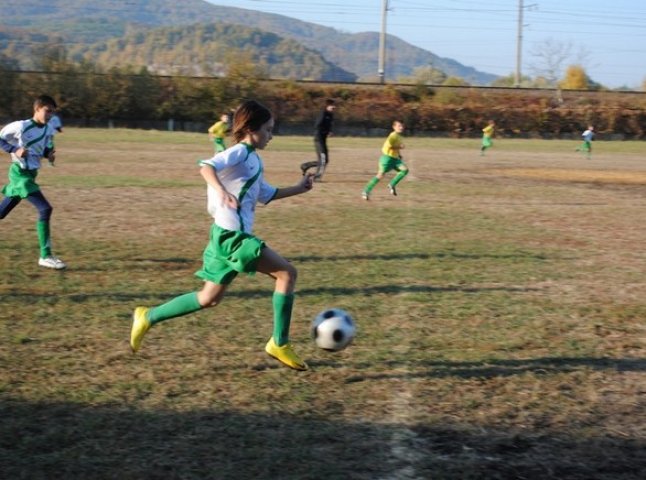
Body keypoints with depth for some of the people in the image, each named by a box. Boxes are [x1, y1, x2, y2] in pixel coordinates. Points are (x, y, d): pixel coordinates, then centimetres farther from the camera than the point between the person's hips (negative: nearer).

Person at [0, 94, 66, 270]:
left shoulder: (49, 130, 4)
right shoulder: (20, 126, -16)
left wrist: (50, 154, -4)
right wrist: (14, 150, -20)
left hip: (31, 174, 8)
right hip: (20, 173, -8)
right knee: (45, 209, -20)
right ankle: (45, 256, -16)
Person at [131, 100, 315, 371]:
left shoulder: (254, 159, 19)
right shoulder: (240, 152, -10)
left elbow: (266, 194, 29)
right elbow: (206, 166, -26)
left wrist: (299, 189, 26)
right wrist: (222, 192, -43)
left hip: (229, 235, 10)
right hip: (232, 235, -10)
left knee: (209, 298, 15)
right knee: (287, 273, -10)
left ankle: (148, 318, 20)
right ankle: (280, 344, -6)